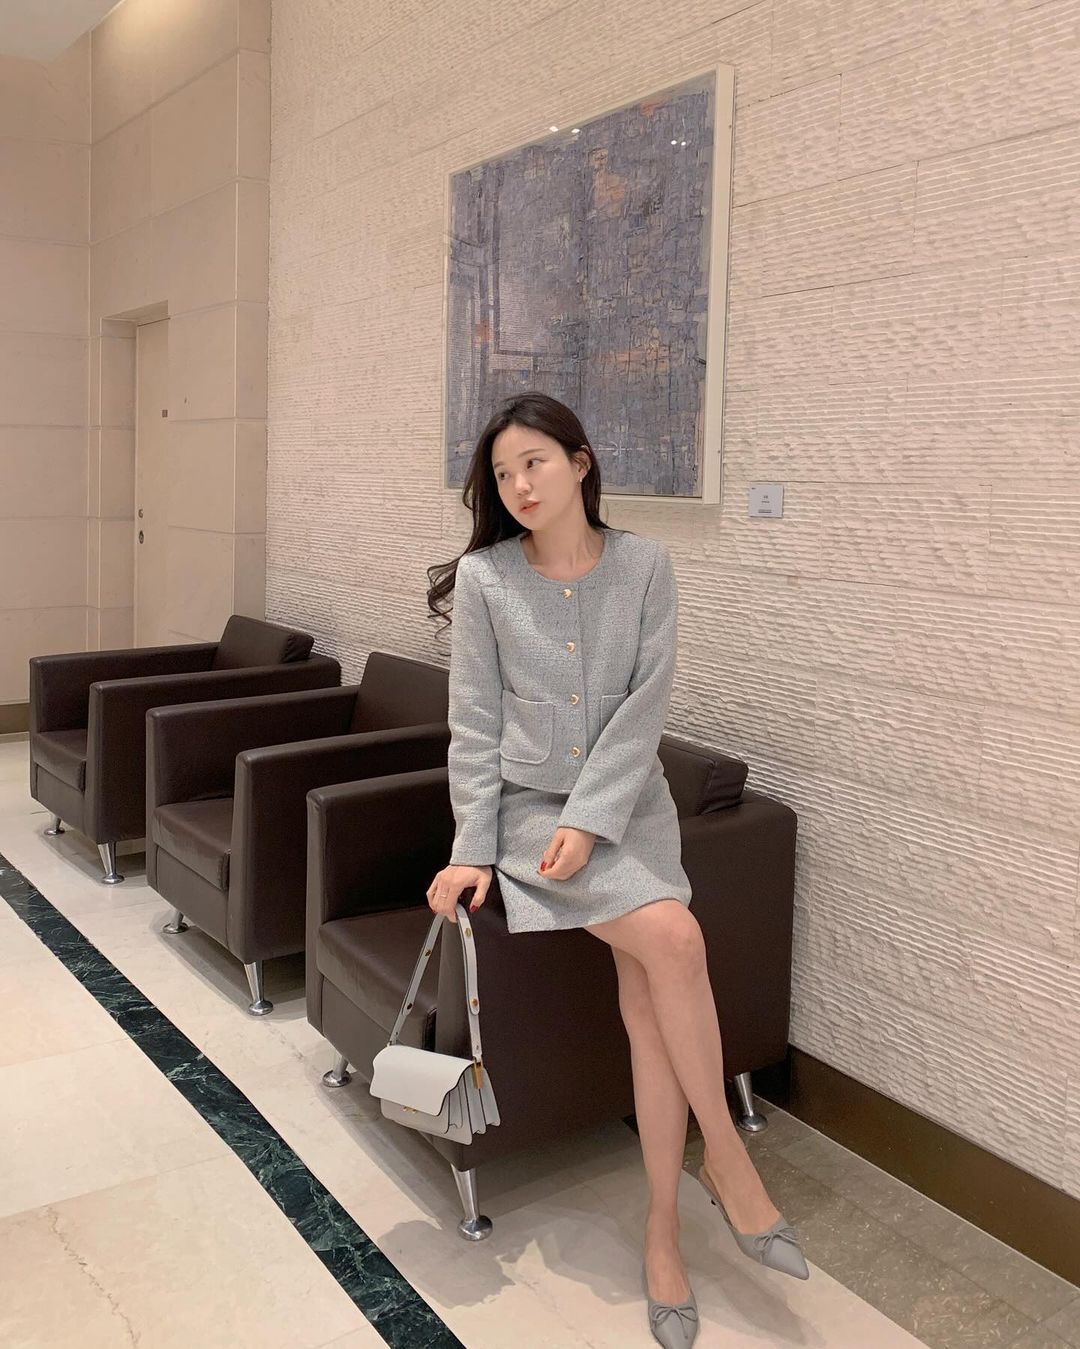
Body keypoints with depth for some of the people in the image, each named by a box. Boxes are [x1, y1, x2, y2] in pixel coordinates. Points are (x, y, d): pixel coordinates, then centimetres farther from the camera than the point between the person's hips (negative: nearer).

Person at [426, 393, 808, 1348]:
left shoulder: (643, 565, 0)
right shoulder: (484, 578, -3)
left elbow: (645, 707, -6)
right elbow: (476, 724, -2)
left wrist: (591, 820, -16)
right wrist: (473, 848, -7)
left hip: (629, 807, 2)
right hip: (529, 805, -2)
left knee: (646, 995, -17)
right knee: (673, 938, -24)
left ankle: (664, 1230, -1)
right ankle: (727, 1154, -4)